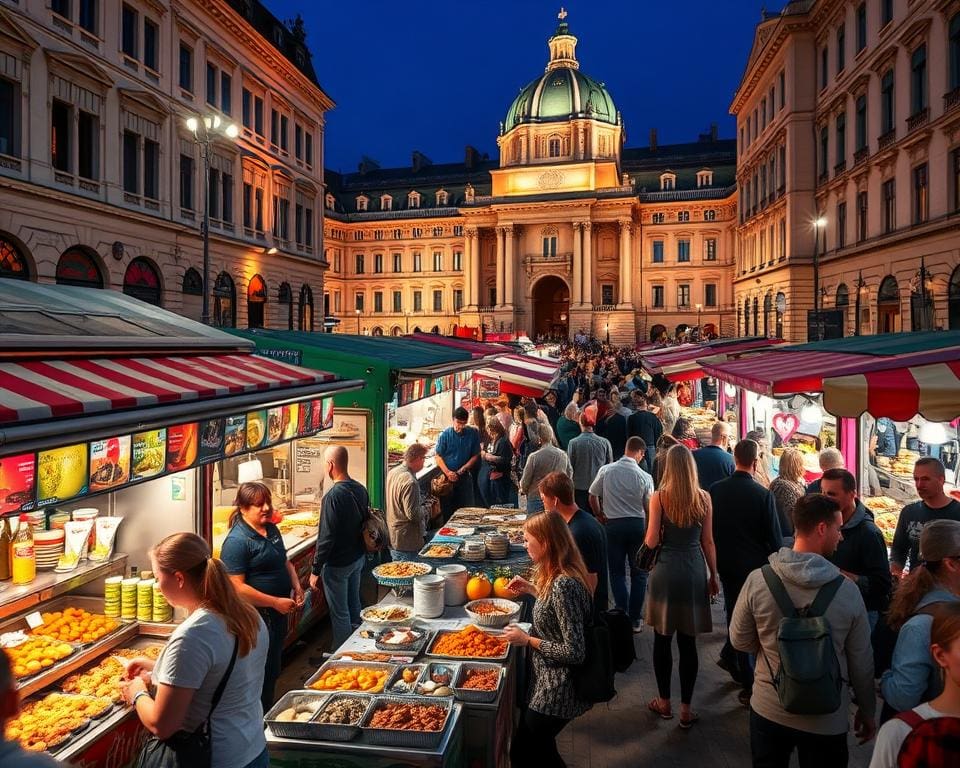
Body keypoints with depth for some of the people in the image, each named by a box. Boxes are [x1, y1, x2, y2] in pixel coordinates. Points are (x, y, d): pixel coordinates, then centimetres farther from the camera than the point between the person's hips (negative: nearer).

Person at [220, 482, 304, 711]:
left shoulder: (272, 529, 6)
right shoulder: (237, 541, -20)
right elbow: (237, 587, -24)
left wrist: (297, 587, 3)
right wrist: (276, 602, -22)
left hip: (278, 614, 8)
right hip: (256, 617, -8)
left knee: (273, 670, 21)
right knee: (261, 676, 5)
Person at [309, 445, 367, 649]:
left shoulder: (333, 496, -25)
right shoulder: (360, 489, -1)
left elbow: (326, 537, -24)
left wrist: (315, 570, -15)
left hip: (338, 564, -8)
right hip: (358, 558, 8)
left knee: (339, 614, 7)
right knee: (354, 606, 21)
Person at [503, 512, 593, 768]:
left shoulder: (563, 585, -29)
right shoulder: (560, 576, 0)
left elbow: (574, 652, -27)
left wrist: (527, 640, -18)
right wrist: (532, 590, 12)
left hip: (557, 691, -9)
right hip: (549, 682, 9)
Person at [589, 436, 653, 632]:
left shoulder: (606, 471, -6)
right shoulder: (644, 477, -9)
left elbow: (593, 496, 2)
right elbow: (649, 508, -3)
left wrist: (600, 515, 18)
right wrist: (649, 533, 10)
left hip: (613, 524, 1)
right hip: (637, 524, -1)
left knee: (617, 572, 12)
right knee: (638, 573, 13)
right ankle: (635, 619, 16)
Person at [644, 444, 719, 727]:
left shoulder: (659, 497, -9)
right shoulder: (704, 497, -2)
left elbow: (652, 541, -10)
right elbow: (708, 542, 2)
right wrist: (713, 576, 13)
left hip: (666, 572, -2)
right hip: (695, 572, 2)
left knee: (662, 639, 12)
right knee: (688, 642, 9)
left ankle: (664, 702, 25)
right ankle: (686, 708, 16)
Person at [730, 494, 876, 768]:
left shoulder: (757, 580, -17)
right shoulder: (848, 590, -17)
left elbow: (740, 641, -6)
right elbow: (861, 660, -6)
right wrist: (867, 710, 10)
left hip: (768, 711, 1)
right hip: (826, 721, 0)